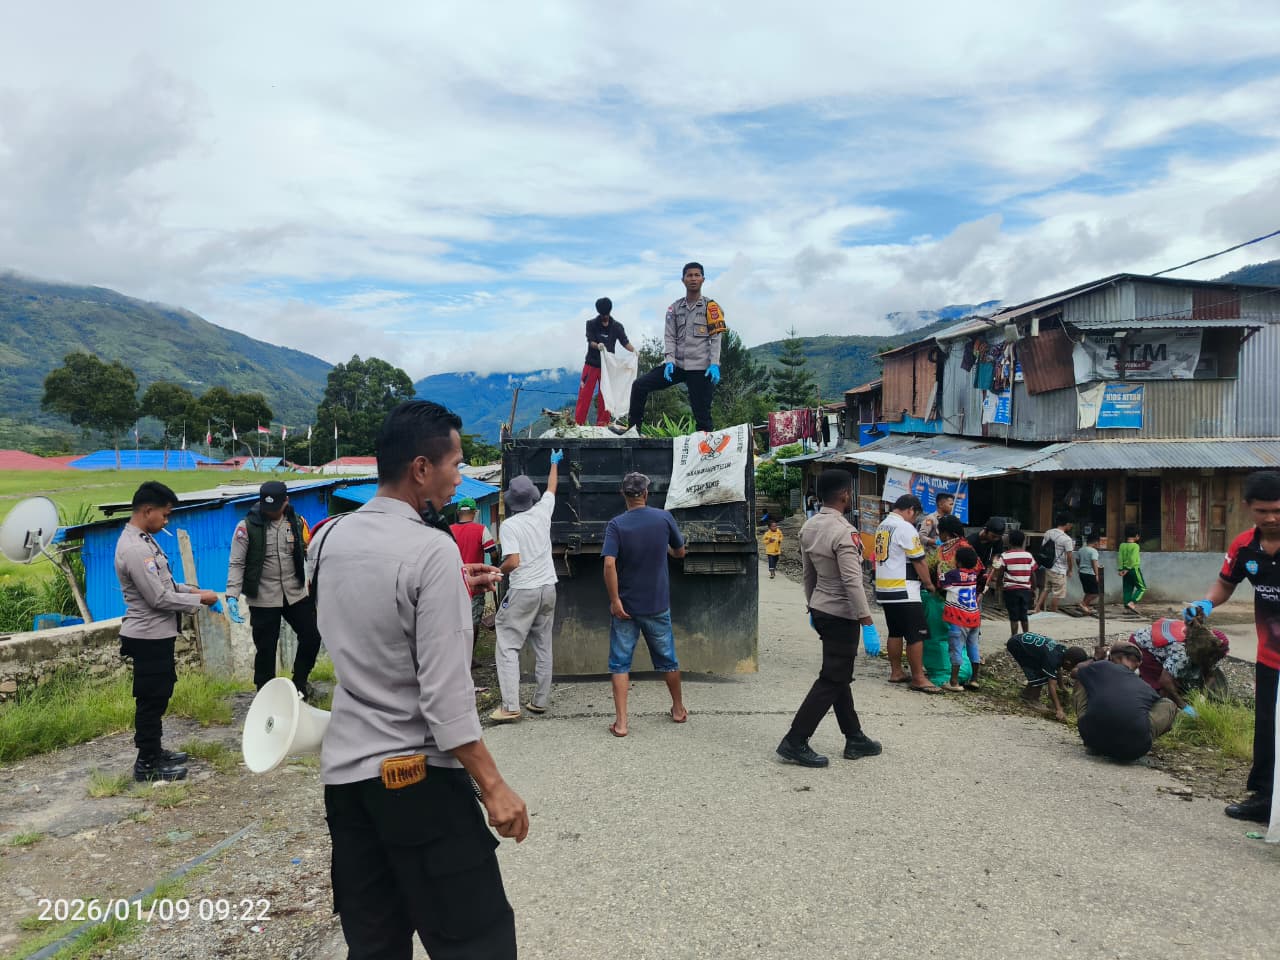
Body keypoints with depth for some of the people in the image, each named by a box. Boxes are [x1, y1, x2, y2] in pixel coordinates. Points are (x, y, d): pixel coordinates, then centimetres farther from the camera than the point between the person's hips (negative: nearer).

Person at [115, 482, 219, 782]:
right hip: (149, 636, -10)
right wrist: (199, 599, -13)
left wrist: (189, 589, 5)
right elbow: (159, 598, -23)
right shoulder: (134, 549, -24)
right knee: (151, 699, 1)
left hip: (157, 633, 10)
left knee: (157, 696, 19)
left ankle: (154, 751, 32)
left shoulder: (144, 540, 8)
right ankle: (147, 764, 12)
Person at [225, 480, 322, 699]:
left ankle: (299, 682, 28)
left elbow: (307, 555, 10)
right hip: (263, 599, -3)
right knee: (266, 648, 7)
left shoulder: (297, 522, 1)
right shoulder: (247, 527, -10)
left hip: (296, 594, 3)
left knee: (312, 637, 5)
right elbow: (236, 564, -8)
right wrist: (232, 595, -17)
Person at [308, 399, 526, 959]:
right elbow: (444, 694, -20)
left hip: (342, 769, 8)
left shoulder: (328, 540, 4)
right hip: (416, 774, -8)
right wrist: (492, 787, -14)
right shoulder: (432, 549, -18)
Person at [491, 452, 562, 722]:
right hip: (548, 588, 6)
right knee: (543, 647, 12)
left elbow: (512, 562, -19)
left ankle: (510, 706, -6)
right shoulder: (542, 512, 2)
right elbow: (551, 488, 22)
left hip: (523, 591, -6)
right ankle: (540, 701, 16)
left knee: (508, 647, 0)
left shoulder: (509, 525, -12)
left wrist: (498, 571, 2)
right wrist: (555, 463, 38)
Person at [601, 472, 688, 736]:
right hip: (657, 605, 2)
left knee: (620, 662, 6)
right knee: (667, 658, 18)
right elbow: (680, 552, 9)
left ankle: (621, 721, 1)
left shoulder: (616, 524, -11)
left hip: (625, 605, -2)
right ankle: (679, 709, 33)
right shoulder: (664, 518, -5)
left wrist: (615, 600, -16)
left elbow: (609, 564, -22)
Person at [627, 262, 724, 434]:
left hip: (700, 368, -4)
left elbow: (716, 337, -4)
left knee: (702, 413, -2)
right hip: (677, 365, 4)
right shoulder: (674, 308, 12)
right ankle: (634, 429, 4)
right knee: (639, 386, -5)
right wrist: (669, 361, -8)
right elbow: (669, 337, 7)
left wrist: (714, 364, -14)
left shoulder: (710, 306, 2)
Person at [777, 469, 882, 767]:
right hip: (841, 615, -9)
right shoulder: (844, 533, -22)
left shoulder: (809, 526, 4)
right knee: (832, 681, -1)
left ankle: (854, 739, 28)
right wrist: (868, 625, -24)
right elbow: (853, 583, -26)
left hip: (820, 609, 9)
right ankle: (795, 742, 0)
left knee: (840, 675, 17)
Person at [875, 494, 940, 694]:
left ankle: (896, 672, 22)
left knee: (895, 632, 16)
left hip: (884, 588, 9)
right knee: (916, 634, -3)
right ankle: (918, 679, -1)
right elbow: (919, 561, -12)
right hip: (903, 591, -9)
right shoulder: (905, 528, -14)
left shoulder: (882, 527, 13)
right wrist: (929, 584, 2)